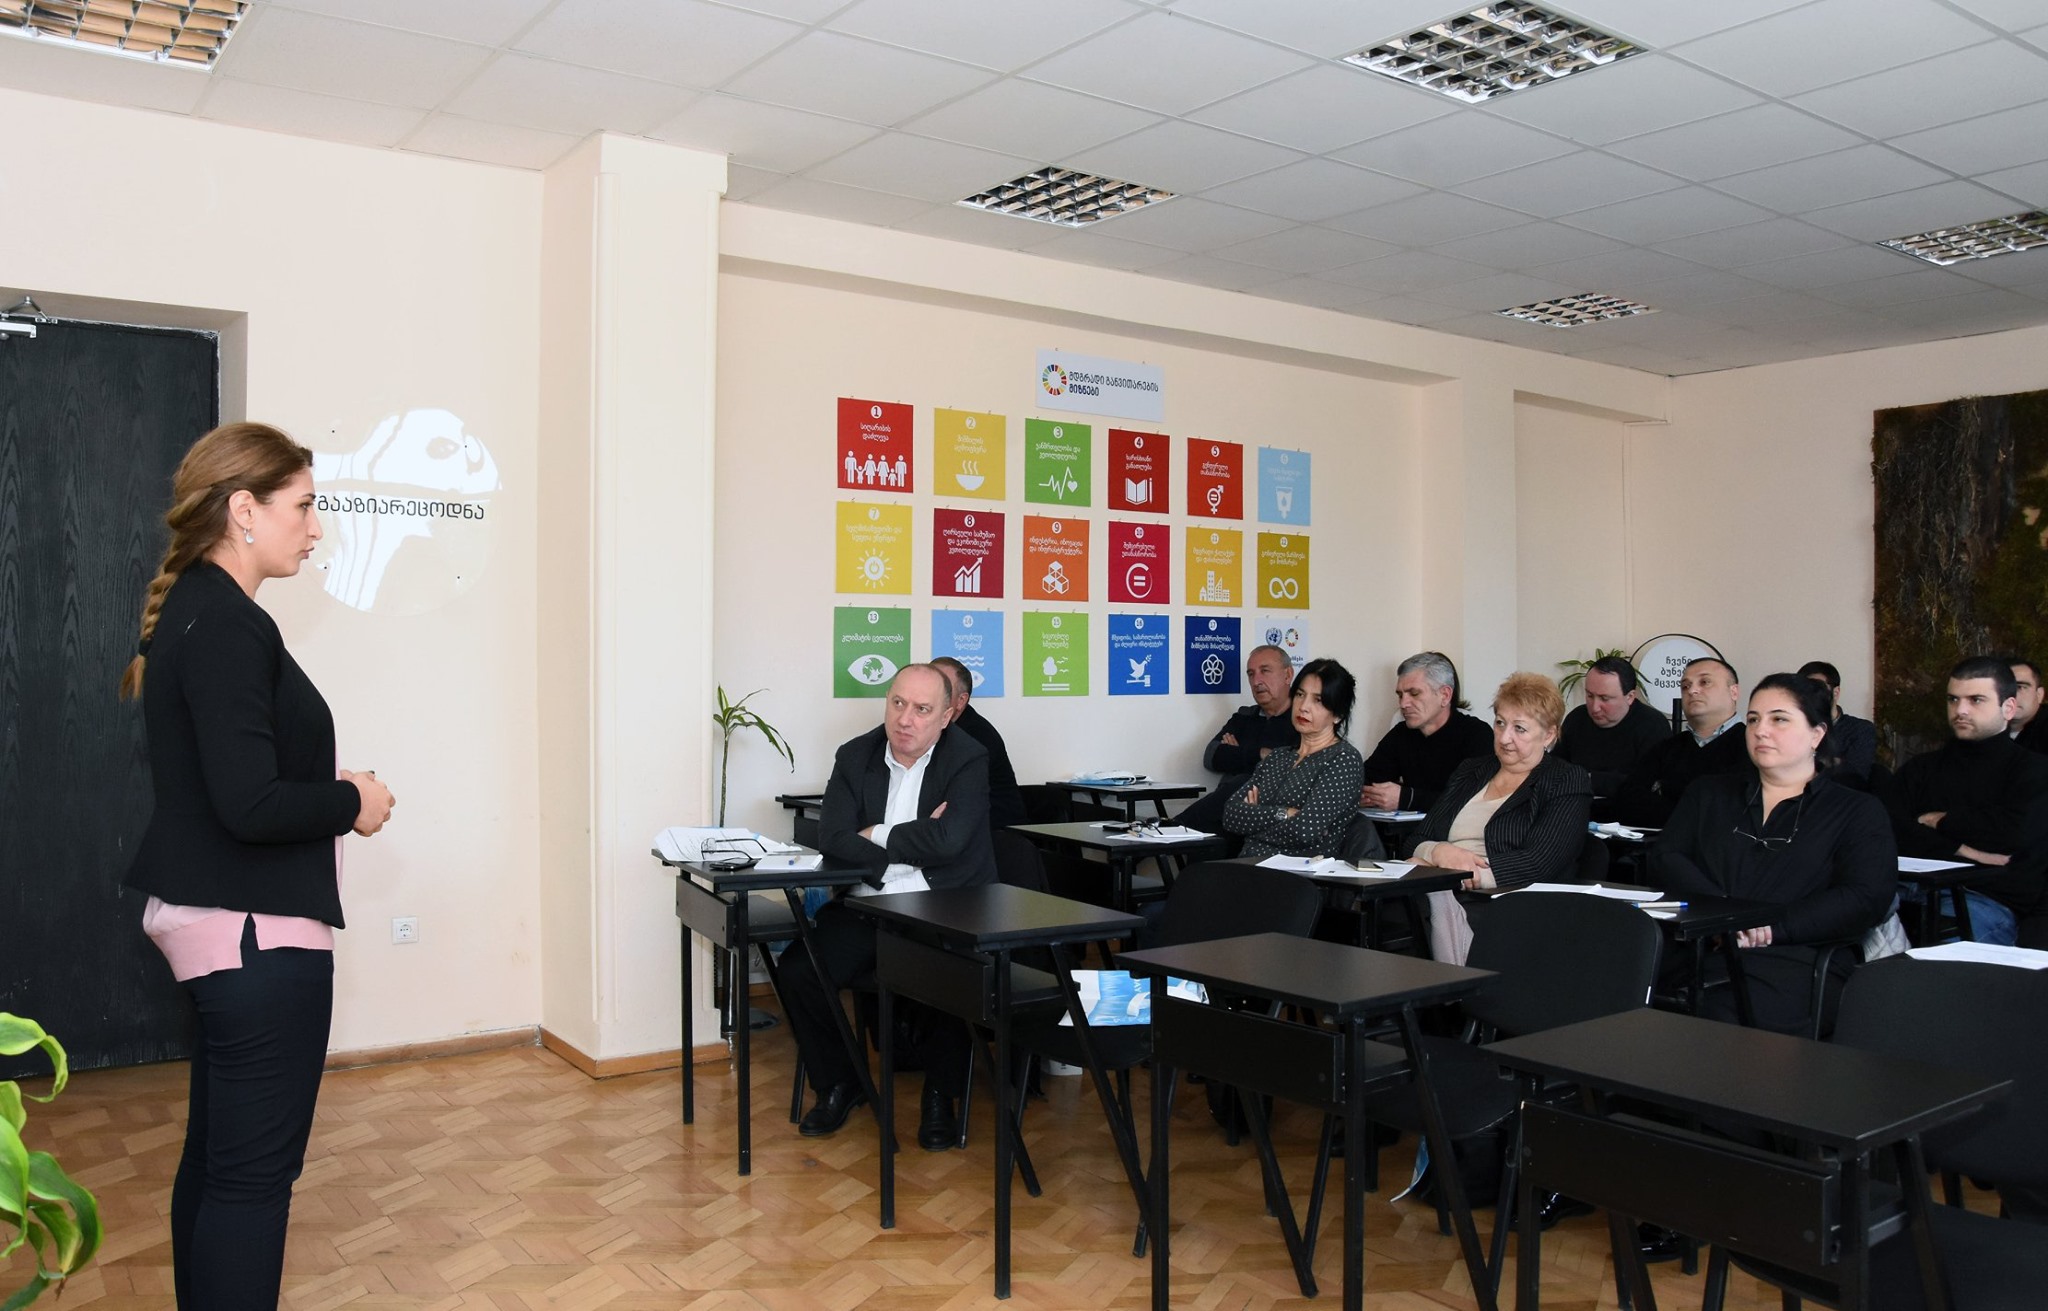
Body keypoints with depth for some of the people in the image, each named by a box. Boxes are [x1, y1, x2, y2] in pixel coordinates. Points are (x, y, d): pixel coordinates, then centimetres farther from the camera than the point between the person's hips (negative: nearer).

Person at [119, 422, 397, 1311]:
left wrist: (328, 791, 6)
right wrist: (352, 802, -10)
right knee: (256, 1172, -1)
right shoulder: (228, 626, -19)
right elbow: (251, 805, -25)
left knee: (214, 1156, 18)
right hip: (257, 931, -10)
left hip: (212, 920, 10)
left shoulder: (192, 610, 11)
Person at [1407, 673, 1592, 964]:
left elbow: (1537, 864, -8)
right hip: (1445, 901, 5)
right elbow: (1416, 841, 16)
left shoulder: (1568, 784, 7)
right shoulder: (1470, 773, 24)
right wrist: (1439, 853, -7)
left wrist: (1466, 873, -14)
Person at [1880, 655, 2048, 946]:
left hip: (1992, 900, -3)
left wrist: (1941, 822, 5)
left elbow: (2014, 833, -10)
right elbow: (1889, 829, 4)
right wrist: (1961, 851, -9)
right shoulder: (1920, 769, 22)